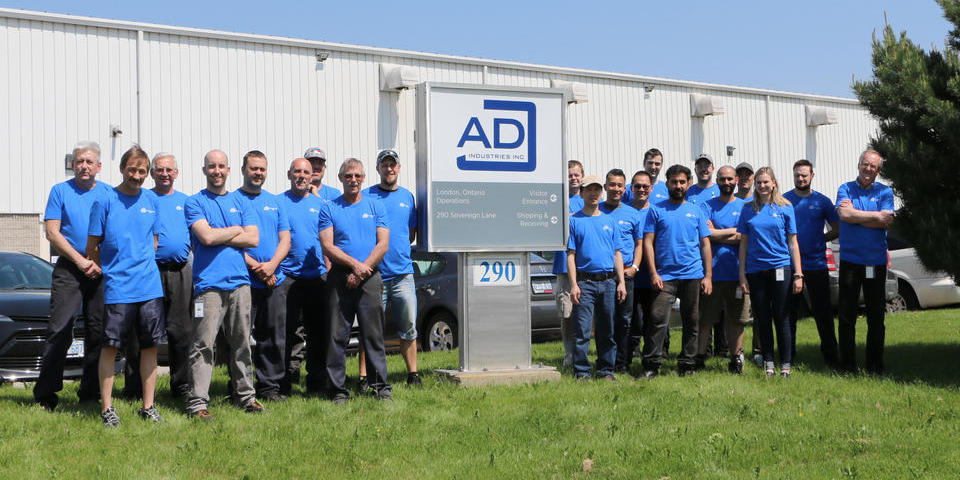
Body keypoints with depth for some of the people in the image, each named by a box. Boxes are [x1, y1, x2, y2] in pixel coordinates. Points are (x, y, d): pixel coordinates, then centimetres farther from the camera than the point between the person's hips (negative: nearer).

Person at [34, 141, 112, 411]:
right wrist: (80, 260, -10)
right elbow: (52, 232, -1)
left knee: (97, 333, 3)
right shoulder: (60, 191, 7)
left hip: (102, 271, 2)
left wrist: (101, 263, -7)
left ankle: (90, 394, 11)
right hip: (69, 269, -2)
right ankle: (45, 396, -4)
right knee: (59, 330, -8)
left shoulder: (109, 194, 12)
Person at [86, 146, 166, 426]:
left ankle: (148, 406, 13)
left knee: (151, 346, 5)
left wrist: (144, 265, 13)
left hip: (150, 285, 4)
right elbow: (92, 245, 2)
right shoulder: (106, 201, -2)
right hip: (117, 287, -4)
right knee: (110, 346, -3)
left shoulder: (152, 201, 11)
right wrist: (108, 272, 4)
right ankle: (107, 407, 6)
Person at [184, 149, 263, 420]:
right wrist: (236, 230, 2)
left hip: (239, 281, 4)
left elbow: (253, 239, 5)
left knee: (241, 343, 9)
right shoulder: (195, 203, 3)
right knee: (204, 344, -8)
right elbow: (207, 237, -12)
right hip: (209, 283, -4)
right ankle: (197, 402, -7)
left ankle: (245, 395, 18)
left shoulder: (240, 203, 16)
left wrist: (219, 236, -3)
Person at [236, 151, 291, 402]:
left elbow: (285, 239, 9)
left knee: (274, 338, 7)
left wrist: (272, 264, -9)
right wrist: (255, 266, -15)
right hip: (243, 280, -4)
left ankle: (270, 386, 15)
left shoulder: (276, 202, 15)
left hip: (275, 280, 4)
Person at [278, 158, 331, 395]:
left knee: (319, 331, 7)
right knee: (290, 332, -5)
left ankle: (317, 382, 15)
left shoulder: (320, 204, 14)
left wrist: (329, 269, 6)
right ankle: (287, 382, 1)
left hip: (318, 277, 3)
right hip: (288, 277, -3)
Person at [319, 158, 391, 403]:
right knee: (337, 336, -1)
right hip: (340, 279, 0)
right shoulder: (329, 208, 8)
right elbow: (327, 246, -1)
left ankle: (381, 387, 6)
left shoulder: (375, 206, 11)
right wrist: (354, 264, -13)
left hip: (370, 279, 0)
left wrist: (363, 269, -9)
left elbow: (383, 244, 3)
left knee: (373, 334, 0)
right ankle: (338, 389, 5)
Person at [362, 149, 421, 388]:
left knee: (409, 328, 5)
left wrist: (399, 247, 5)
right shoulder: (366, 196, 3)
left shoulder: (407, 197, 14)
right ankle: (364, 378, 3)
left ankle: (413, 375, 15)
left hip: (403, 273, 3)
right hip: (374, 274, -3)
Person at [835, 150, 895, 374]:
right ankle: (847, 364, 8)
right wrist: (876, 215, -9)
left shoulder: (884, 192, 7)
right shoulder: (845, 189, 5)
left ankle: (875, 364, 14)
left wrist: (855, 214, -8)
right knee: (846, 315, 0)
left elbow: (886, 222, -8)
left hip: (876, 262, 1)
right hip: (850, 260, -1)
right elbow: (844, 214, -13)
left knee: (876, 316, 5)